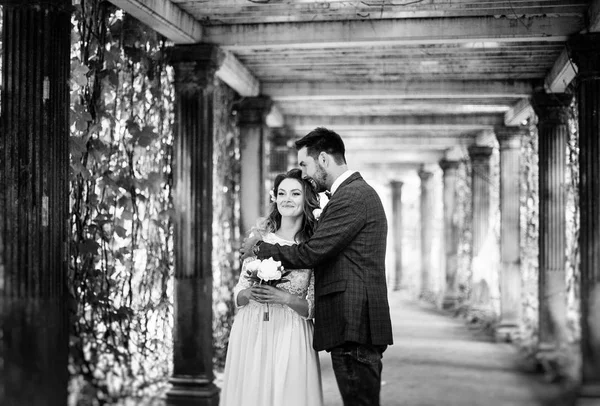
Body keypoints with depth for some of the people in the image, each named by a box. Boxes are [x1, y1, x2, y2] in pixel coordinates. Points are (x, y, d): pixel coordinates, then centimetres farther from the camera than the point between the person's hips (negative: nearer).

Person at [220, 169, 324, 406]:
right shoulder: (259, 236, 5)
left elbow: (313, 307, -1)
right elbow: (238, 294, 8)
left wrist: (284, 298, -17)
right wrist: (250, 294, -12)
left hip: (290, 336, -2)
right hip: (250, 333, 2)